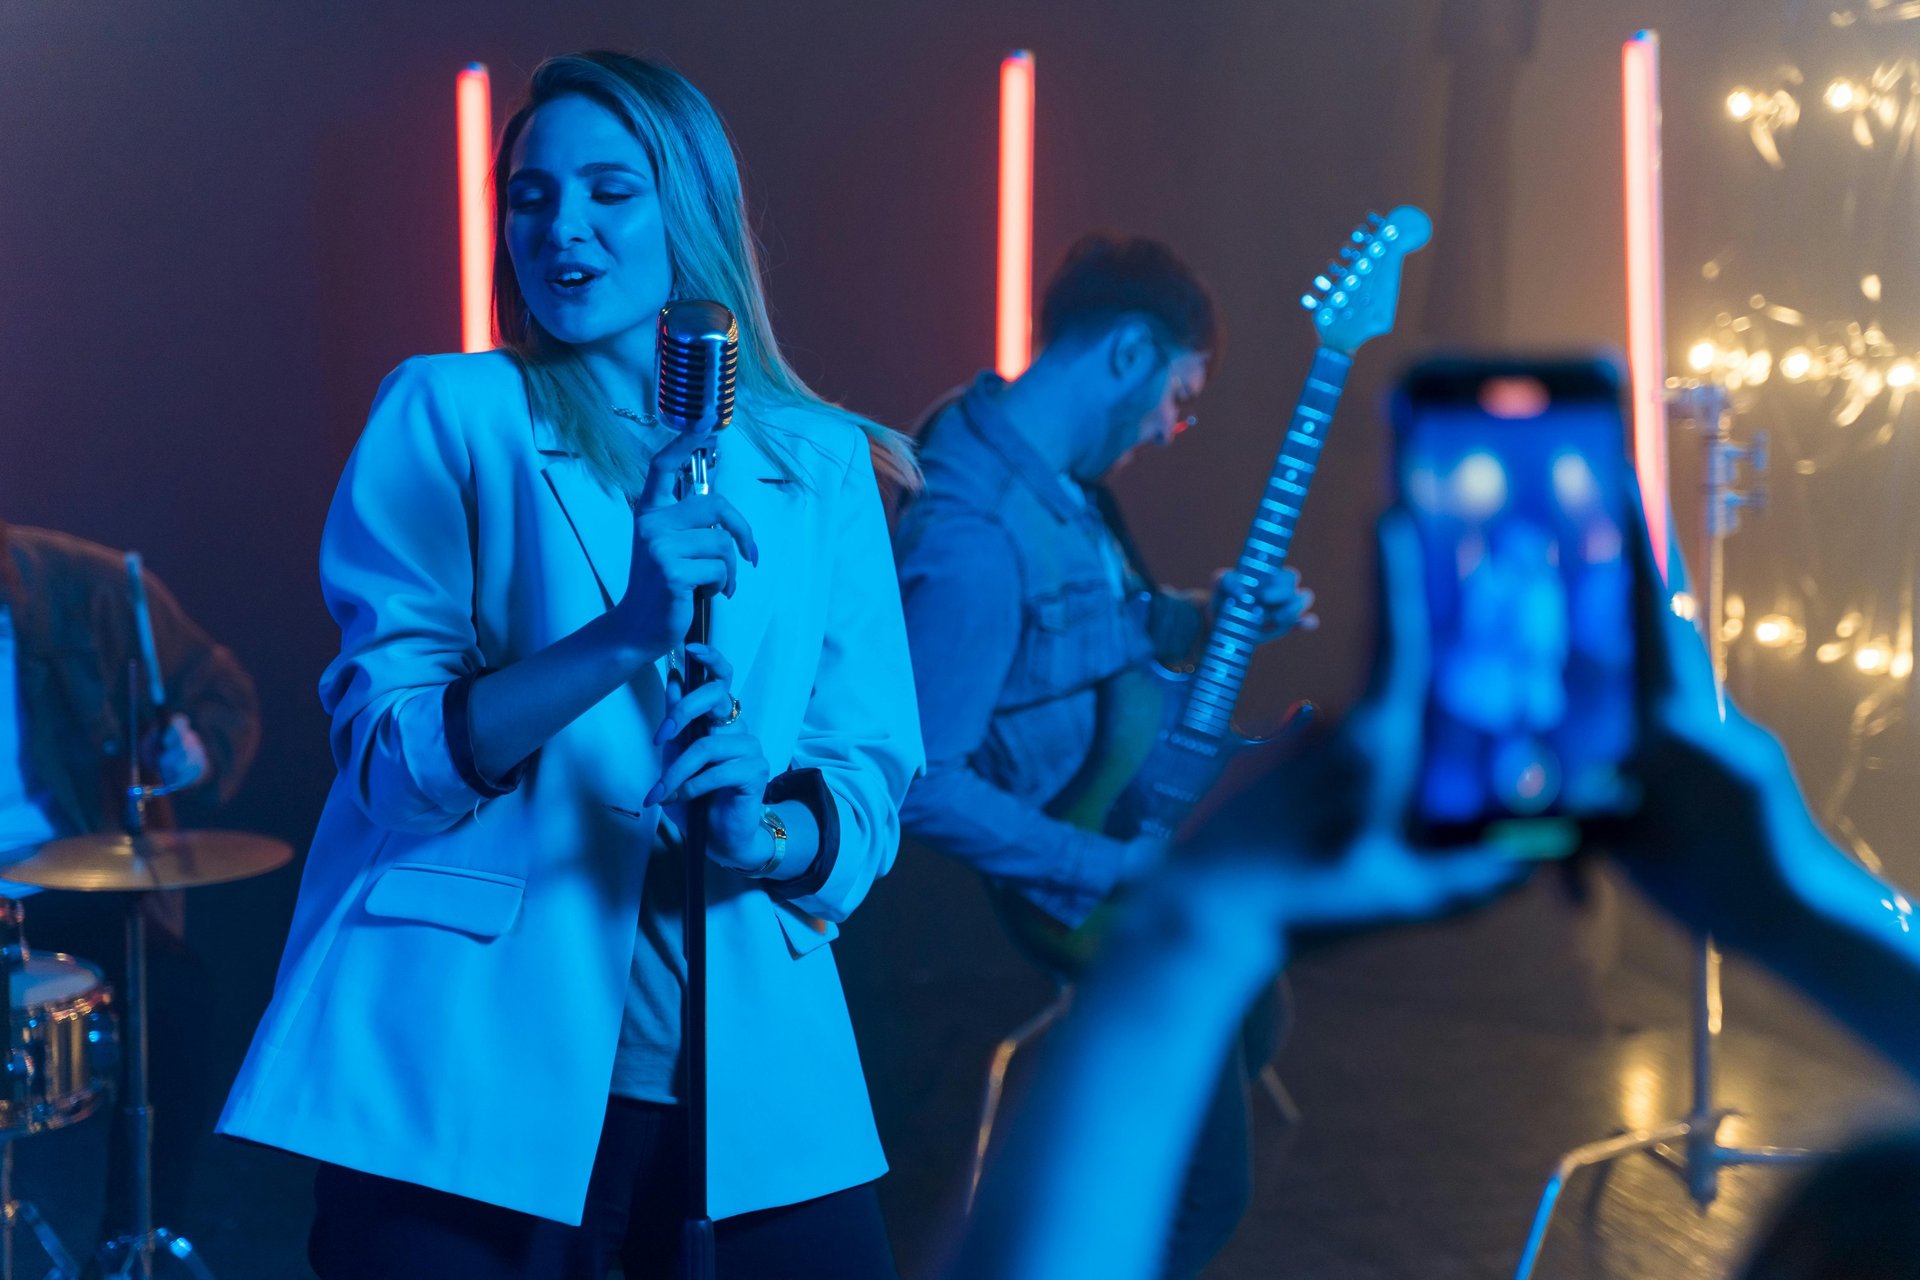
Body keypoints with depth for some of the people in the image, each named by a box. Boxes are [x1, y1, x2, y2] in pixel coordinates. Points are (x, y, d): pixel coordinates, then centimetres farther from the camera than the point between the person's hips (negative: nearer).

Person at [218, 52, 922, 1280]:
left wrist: (767, 830, -17)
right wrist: (621, 636, -22)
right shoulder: (448, 416, 3)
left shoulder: (823, 465, 10)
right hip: (474, 1071, -2)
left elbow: (872, 790, 6)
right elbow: (390, 757, -7)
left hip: (751, 1082, 3)